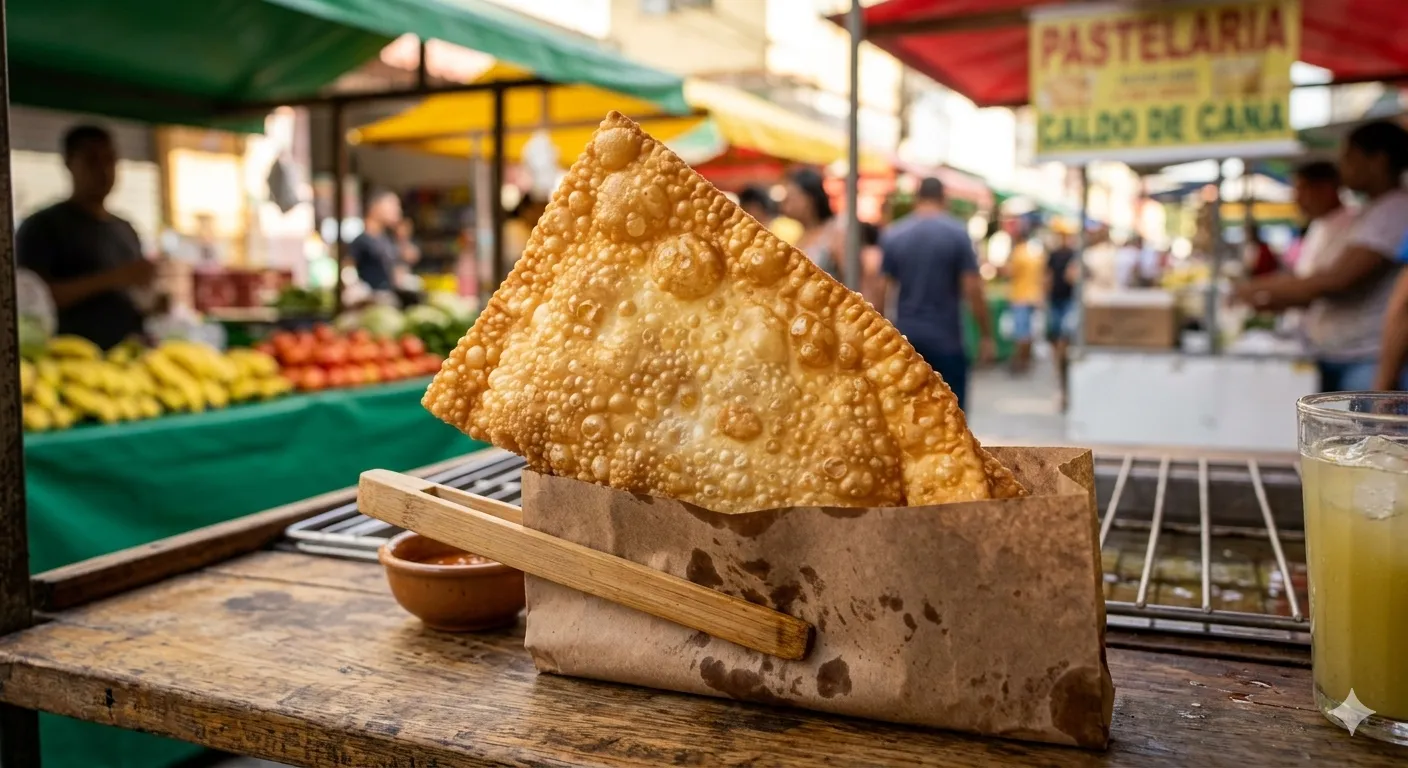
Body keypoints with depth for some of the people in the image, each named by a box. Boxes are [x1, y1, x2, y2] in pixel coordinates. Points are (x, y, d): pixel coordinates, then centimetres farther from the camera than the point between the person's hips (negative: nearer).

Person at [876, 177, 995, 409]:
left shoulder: (892, 235, 3)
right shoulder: (958, 233, -6)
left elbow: (882, 291, 1)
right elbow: (973, 290, -10)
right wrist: (986, 336, -2)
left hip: (906, 337, 3)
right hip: (945, 338, -3)